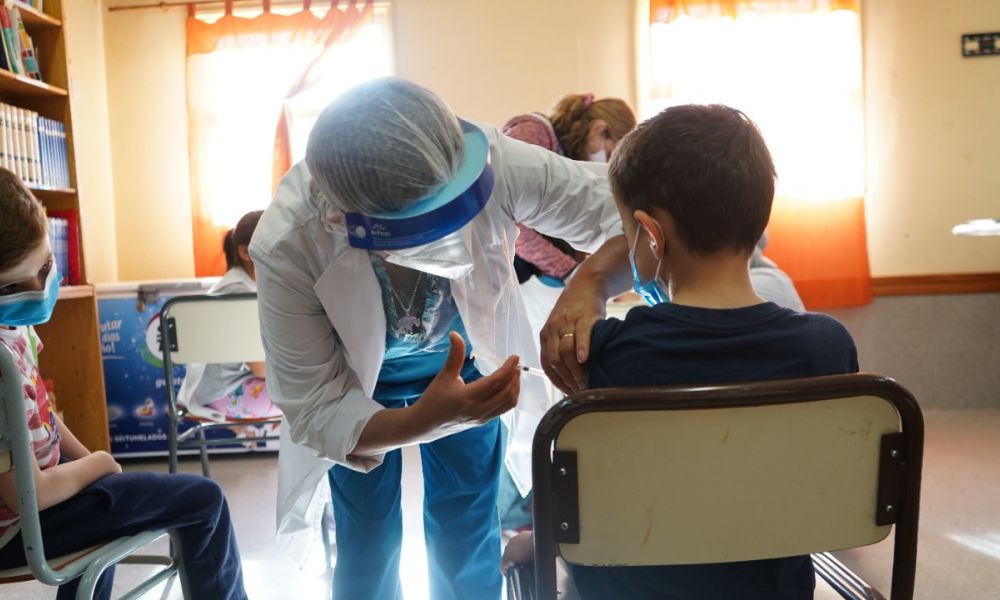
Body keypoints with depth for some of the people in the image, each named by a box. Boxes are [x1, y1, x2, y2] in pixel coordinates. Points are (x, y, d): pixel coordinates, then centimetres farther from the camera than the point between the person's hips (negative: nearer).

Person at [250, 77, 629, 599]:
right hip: (355, 386, -1)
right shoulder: (287, 248, -37)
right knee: (368, 550, 8)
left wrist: (589, 283, -51)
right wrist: (426, 419, -48)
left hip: (464, 363, 1)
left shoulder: (492, 161, -37)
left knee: (467, 549, 10)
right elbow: (316, 413, -29)